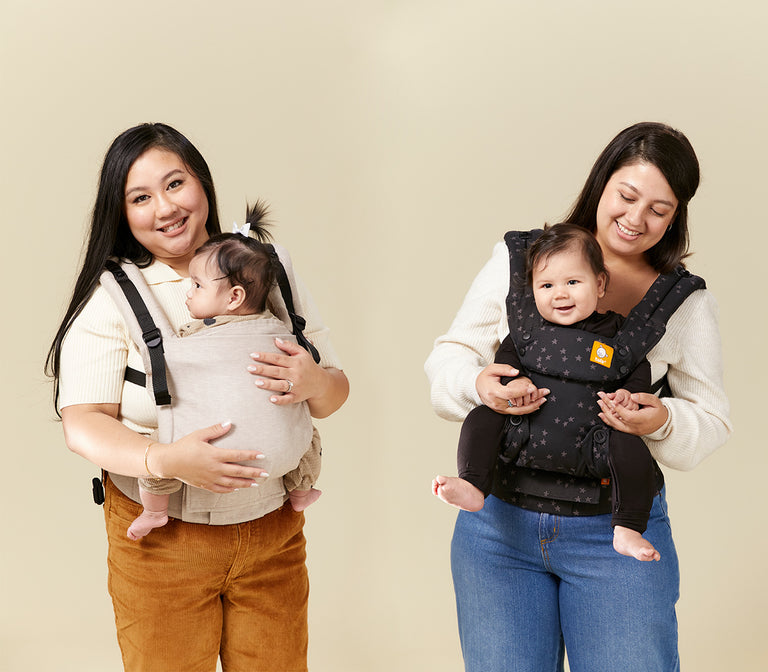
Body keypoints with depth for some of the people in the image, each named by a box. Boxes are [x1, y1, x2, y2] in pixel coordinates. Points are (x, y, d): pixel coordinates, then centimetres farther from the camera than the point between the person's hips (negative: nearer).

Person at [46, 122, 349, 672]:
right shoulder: (111, 299, -6)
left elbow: (336, 389, 6)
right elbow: (82, 423, -11)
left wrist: (313, 384, -18)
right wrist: (166, 460, -29)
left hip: (272, 531, 3)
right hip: (159, 539, -2)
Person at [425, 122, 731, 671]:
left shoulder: (686, 301, 3)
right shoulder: (519, 259, 2)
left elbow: (711, 420, 5)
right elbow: (449, 357, 4)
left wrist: (662, 423, -17)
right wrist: (478, 383, -19)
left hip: (616, 529, 0)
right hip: (499, 517, 0)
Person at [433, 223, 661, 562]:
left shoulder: (615, 330, 8)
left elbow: (640, 368, 11)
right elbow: (506, 355, 12)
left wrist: (629, 393, -11)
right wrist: (515, 381, -10)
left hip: (588, 440, -2)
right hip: (527, 432, 2)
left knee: (631, 446, -26)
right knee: (482, 417, -15)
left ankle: (627, 530, -19)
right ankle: (472, 486, -19)